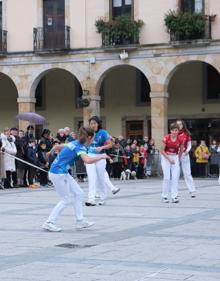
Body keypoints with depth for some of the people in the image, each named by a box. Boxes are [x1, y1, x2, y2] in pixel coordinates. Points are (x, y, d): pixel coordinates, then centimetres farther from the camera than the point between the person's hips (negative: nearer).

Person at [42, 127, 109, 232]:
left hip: (62, 173, 9)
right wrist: (101, 157, -22)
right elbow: (87, 160, -37)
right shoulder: (80, 147, -17)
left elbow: (57, 146, 22)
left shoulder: (74, 143, 9)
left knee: (78, 193, 11)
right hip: (58, 173, -9)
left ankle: (80, 221, 15)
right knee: (66, 200, -2)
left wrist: (50, 152, 43)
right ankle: (49, 223, 2)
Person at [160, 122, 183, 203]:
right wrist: (169, 159, -16)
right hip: (166, 157, -3)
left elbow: (181, 150, 8)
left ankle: (174, 197, -3)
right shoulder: (166, 138, -18)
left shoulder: (180, 139, -10)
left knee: (175, 177, -5)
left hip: (175, 157, 3)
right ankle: (164, 197, 2)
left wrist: (178, 159, 7)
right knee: (167, 177, -8)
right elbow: (162, 150, -13)